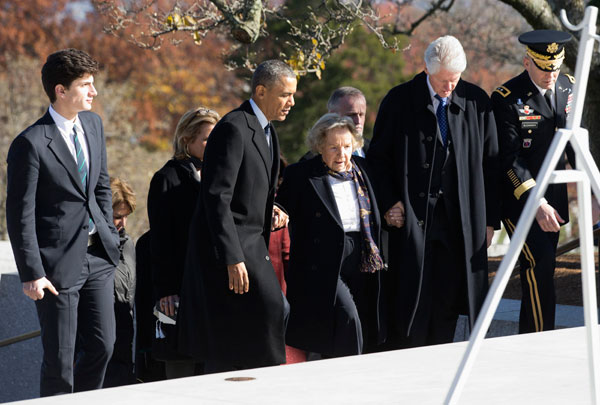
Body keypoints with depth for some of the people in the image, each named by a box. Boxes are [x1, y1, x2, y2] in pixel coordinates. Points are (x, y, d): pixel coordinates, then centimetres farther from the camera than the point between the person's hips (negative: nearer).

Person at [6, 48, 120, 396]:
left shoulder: (93, 124, 8)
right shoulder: (31, 143, -14)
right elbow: (20, 214, -13)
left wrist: (109, 236, 14)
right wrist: (31, 273, -16)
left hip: (97, 257, 7)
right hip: (59, 263, -7)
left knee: (103, 344, 8)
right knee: (60, 356, 0)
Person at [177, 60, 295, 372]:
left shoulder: (266, 130, 16)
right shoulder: (233, 128, -15)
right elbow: (217, 197, -21)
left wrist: (269, 210, 5)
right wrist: (232, 258, -25)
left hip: (252, 245, 9)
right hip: (229, 245, -9)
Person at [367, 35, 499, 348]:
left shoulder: (477, 102, 5)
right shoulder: (399, 100, -1)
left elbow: (490, 163, 8)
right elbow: (378, 157, 4)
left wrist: (489, 218, 5)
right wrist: (388, 203, -7)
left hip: (460, 223, 2)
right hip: (412, 219, -2)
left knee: (447, 303, 6)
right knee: (411, 299, -3)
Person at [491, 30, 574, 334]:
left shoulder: (569, 87, 5)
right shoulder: (506, 98, -13)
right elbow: (509, 159, -17)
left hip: (553, 198, 6)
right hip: (517, 199, -6)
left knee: (539, 269, 9)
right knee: (540, 262, -18)